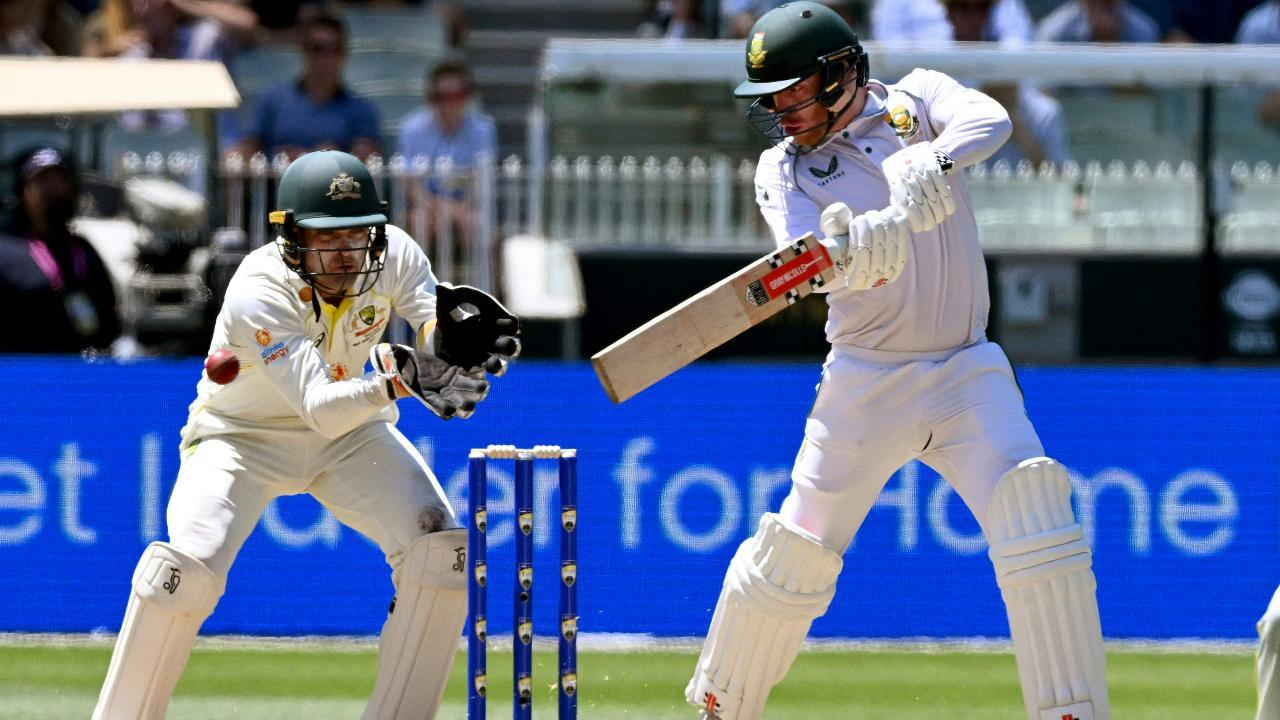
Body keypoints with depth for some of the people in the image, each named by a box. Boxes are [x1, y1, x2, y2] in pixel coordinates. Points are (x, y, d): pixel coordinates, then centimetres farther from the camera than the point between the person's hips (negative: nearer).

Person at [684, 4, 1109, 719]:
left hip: (967, 372, -1)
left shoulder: (918, 98, 1)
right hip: (867, 383, 1)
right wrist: (852, 252, -44)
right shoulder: (784, 169, 0)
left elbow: (989, 122, -22)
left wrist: (929, 165, -42)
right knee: (795, 551, -1)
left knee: (1038, 518, -20)